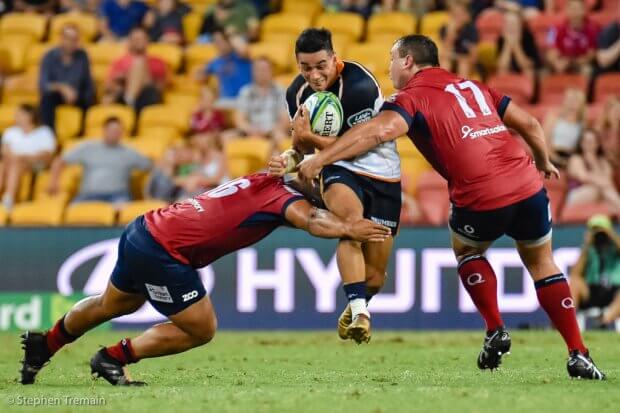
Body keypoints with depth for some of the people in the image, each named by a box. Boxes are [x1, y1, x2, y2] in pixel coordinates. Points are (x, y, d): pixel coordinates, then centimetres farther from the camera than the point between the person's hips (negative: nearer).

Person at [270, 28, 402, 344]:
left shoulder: (359, 86, -24)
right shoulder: (297, 93, -4)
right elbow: (304, 146, 9)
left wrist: (308, 136, -26)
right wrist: (289, 162, -12)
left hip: (382, 175, -2)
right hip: (339, 171, 2)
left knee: (374, 276, 2)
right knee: (351, 215, -36)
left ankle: (356, 306, 39)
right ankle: (359, 311, -42)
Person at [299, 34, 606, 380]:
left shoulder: (413, 96, 4)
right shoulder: (473, 86, 22)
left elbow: (379, 131, -15)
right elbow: (530, 124, 23)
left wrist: (319, 160, -15)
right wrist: (543, 162, 40)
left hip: (481, 198, -4)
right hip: (527, 184, 4)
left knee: (467, 251, 27)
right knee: (542, 263, 20)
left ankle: (496, 331, 16)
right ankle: (578, 355, 11)